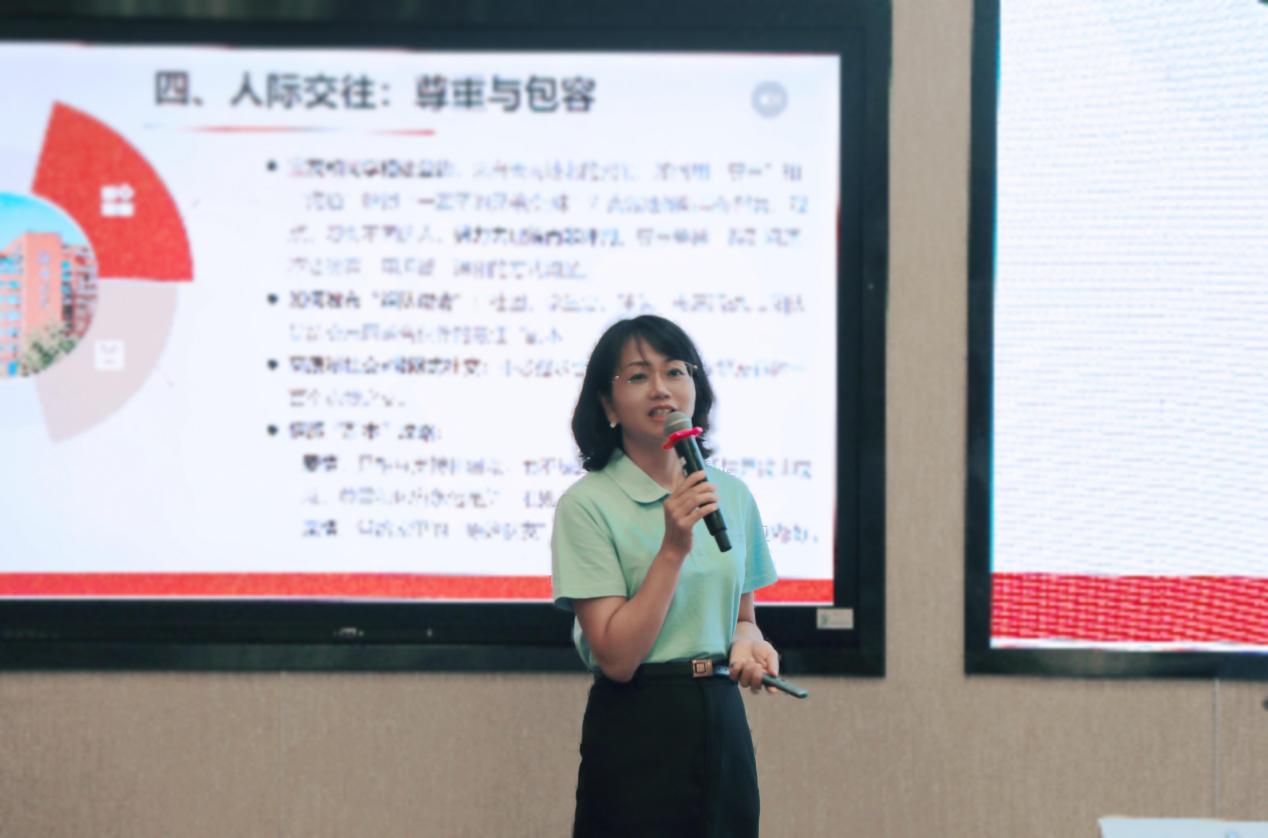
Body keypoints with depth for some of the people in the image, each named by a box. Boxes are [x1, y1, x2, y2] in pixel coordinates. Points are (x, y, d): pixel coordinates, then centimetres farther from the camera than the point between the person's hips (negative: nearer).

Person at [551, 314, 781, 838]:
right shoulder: (586, 504, -11)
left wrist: (747, 642, -3)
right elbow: (617, 657, -17)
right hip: (636, 732, -5)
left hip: (723, 725, 5)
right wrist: (674, 547, -22)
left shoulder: (733, 495, 6)